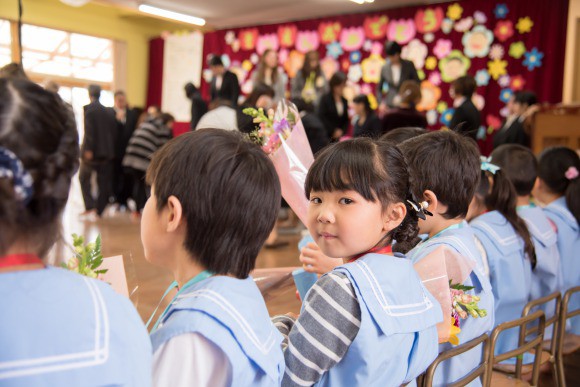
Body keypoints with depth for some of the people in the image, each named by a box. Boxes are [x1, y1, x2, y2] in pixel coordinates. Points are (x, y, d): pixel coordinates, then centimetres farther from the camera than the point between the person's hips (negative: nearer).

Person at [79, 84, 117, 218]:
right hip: (107, 151, 5)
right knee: (103, 181, 8)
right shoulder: (109, 111, 9)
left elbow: (89, 130, -16)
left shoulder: (88, 109, -7)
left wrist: (88, 149, -18)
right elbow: (114, 131, 10)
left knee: (84, 178, 9)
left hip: (92, 151, -4)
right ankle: (99, 210, 11)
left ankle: (90, 207, -2)